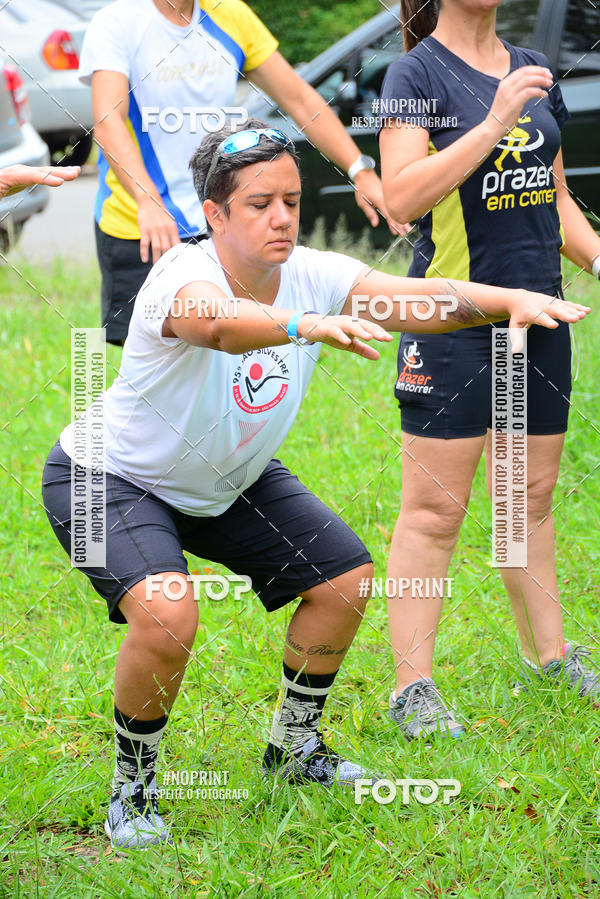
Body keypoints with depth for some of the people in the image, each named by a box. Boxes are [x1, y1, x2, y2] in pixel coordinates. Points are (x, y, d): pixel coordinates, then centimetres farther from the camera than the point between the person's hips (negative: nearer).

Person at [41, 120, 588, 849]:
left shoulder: (311, 276, -17)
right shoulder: (185, 277, -35)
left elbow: (422, 297, -29)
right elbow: (219, 322, -60)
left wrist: (510, 300, -47)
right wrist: (311, 326, -78)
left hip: (225, 483, 7)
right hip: (109, 481, -7)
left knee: (345, 579, 4)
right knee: (167, 613, -31)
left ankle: (291, 750, 28)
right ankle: (131, 790, -7)